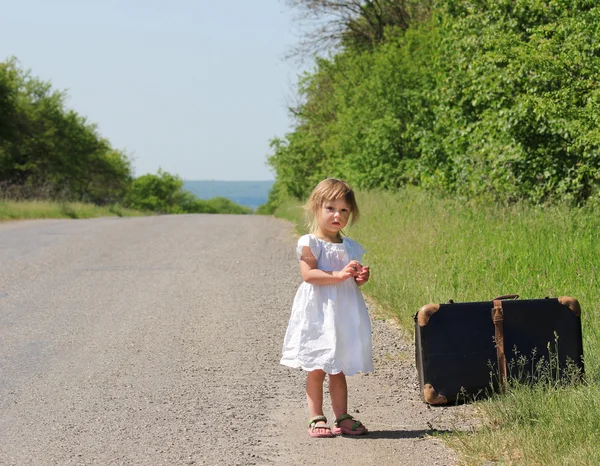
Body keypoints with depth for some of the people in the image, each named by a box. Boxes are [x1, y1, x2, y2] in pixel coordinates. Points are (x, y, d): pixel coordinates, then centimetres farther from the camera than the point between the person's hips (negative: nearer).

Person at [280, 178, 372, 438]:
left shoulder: (350, 247, 11)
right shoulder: (310, 244, -7)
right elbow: (308, 274, -19)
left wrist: (361, 277, -4)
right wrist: (338, 275, -26)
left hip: (344, 314, 5)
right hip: (318, 315, -5)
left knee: (339, 370, 12)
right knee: (316, 370, -1)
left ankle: (342, 418, 16)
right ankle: (316, 419, 6)